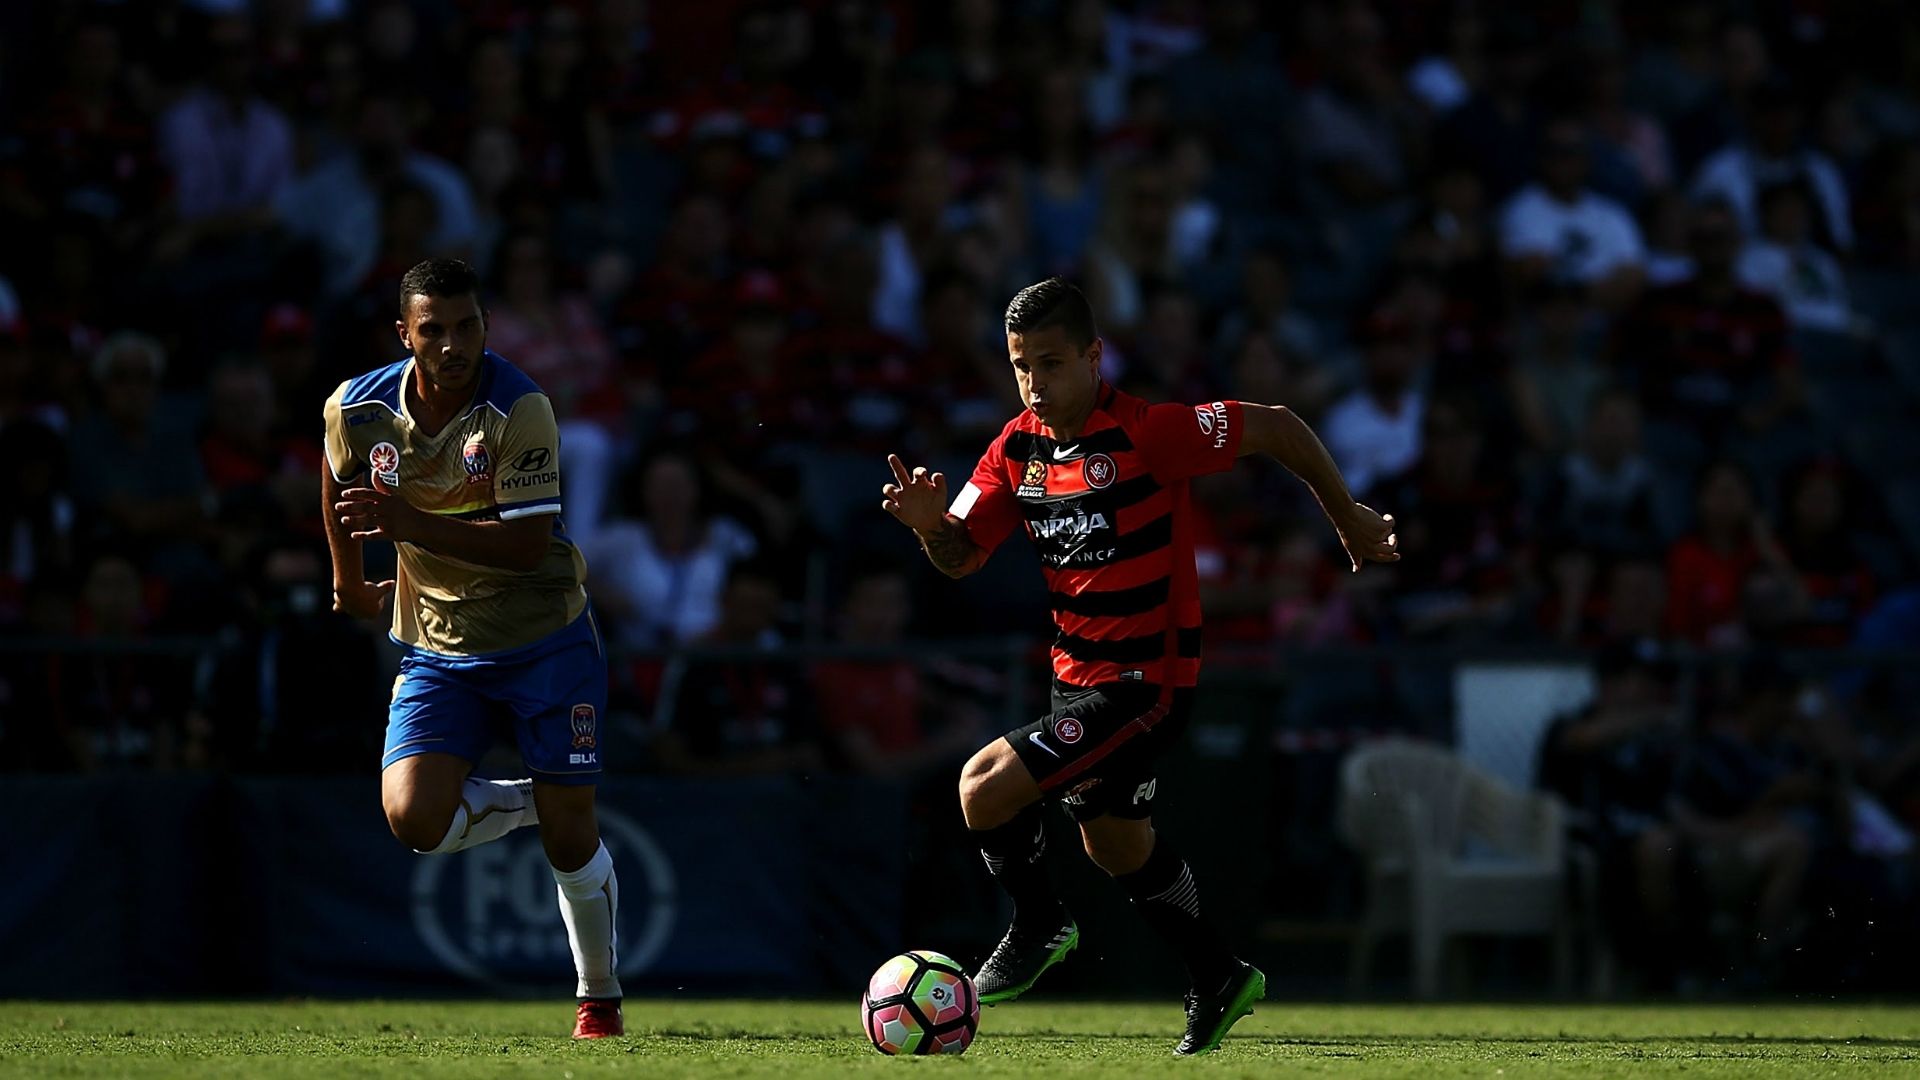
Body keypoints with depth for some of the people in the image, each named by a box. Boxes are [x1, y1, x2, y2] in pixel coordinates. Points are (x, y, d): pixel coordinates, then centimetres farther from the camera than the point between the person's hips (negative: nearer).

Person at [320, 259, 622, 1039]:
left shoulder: (520, 410, -21)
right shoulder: (356, 410, -10)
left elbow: (526, 543, -27)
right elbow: (339, 478, 15)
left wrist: (408, 524, -36)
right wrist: (348, 578, 25)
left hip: (544, 637, -3)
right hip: (437, 646, 3)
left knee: (569, 835, -3)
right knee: (414, 818, -18)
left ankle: (599, 998, 21)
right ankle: (530, 803, 14)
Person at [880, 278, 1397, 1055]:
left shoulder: (1146, 435, -22)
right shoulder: (1018, 446, 0)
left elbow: (1278, 428, -14)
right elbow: (961, 556, 4)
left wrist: (1349, 520, -4)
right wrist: (930, 524, -20)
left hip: (1145, 682, -8)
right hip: (1080, 672, 8)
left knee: (986, 787, -18)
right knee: (1115, 844, 21)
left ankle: (1037, 924, 8)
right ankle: (1220, 978, 40)